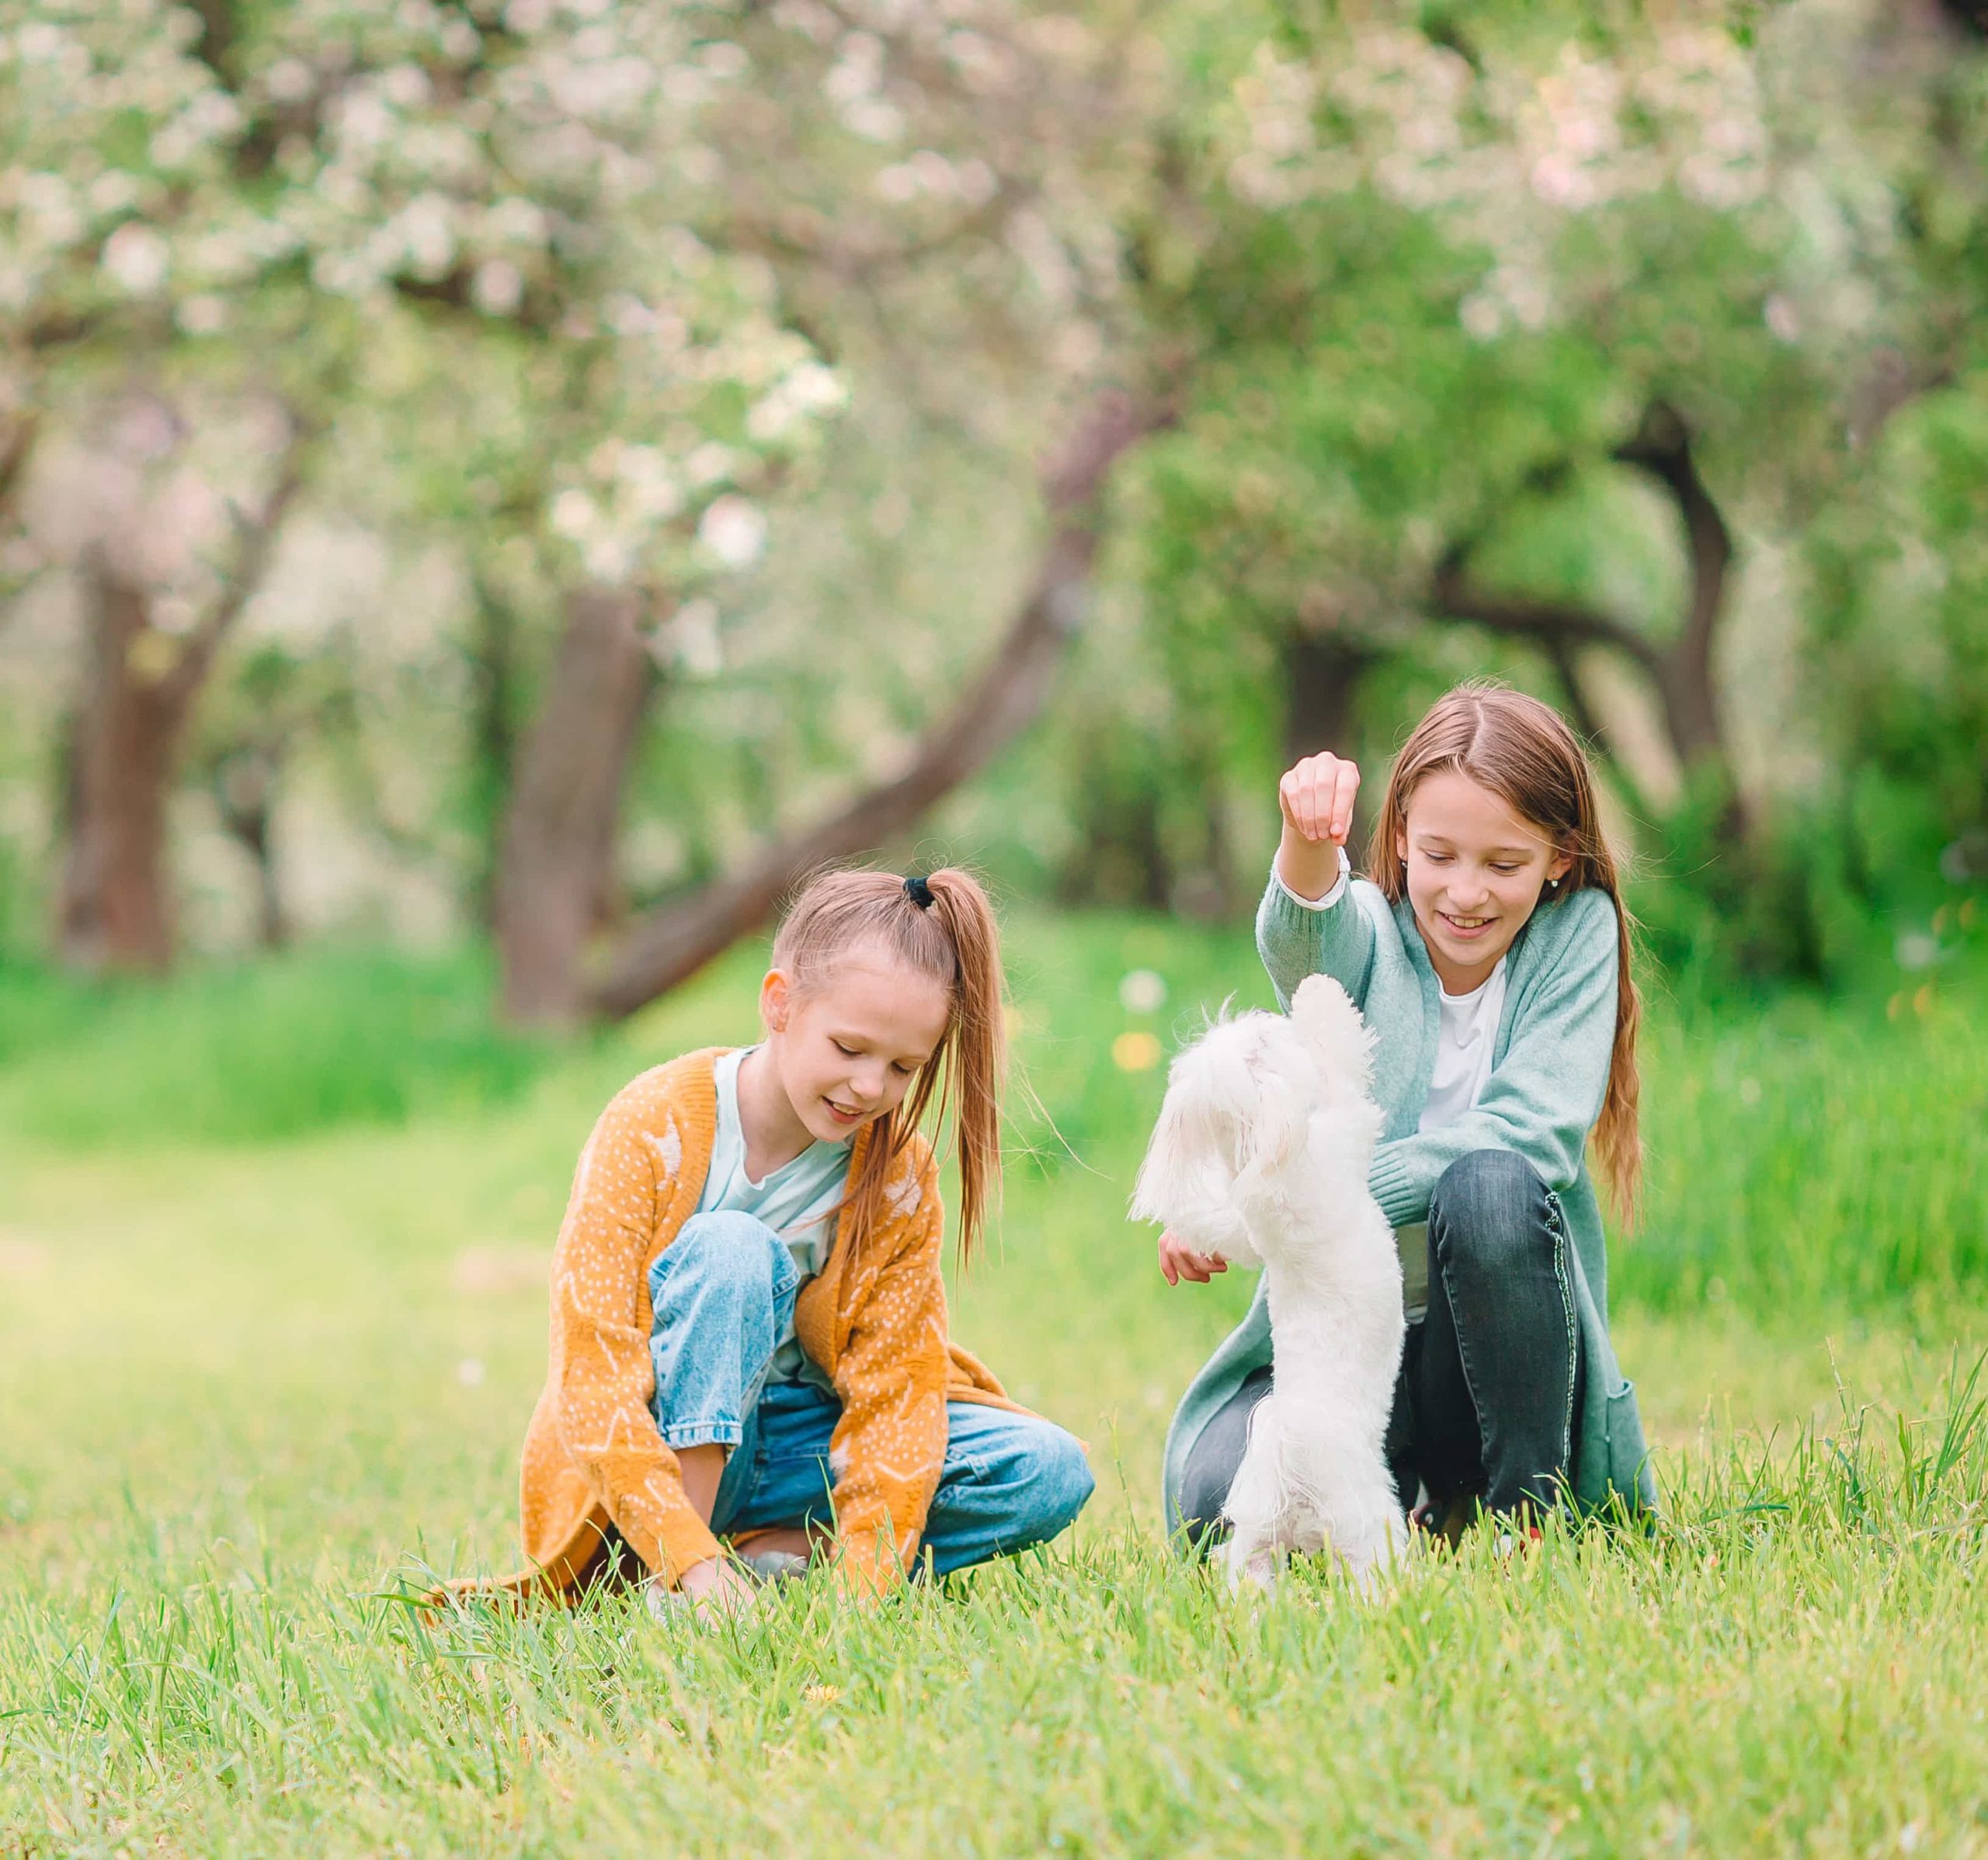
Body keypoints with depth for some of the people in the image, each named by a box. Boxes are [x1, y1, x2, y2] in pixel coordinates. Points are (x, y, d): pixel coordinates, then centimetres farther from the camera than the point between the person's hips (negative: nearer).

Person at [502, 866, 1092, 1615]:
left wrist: (861, 1583, -27)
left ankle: (772, 1555, -18)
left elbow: (895, 1389, -12)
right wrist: (691, 1561, -37)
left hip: (795, 1444, 4)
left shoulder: (901, 1175, -9)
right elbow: (595, 1372, -26)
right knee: (729, 1247, -31)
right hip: (653, 1460, -4)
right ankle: (670, 1585, -29)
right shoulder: (654, 1129, -20)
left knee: (1050, 1474, -16)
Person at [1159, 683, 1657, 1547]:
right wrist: (1307, 838, -55)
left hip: (1503, 1345, -1)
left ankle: (1525, 1507, -14)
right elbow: (1303, 942, -28)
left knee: (1491, 1185, -32)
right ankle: (1409, 1495, 8)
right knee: (1216, 1504, -27)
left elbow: (1533, 1133, -17)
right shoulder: (1366, 935, -1)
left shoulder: (1576, 934, -2)